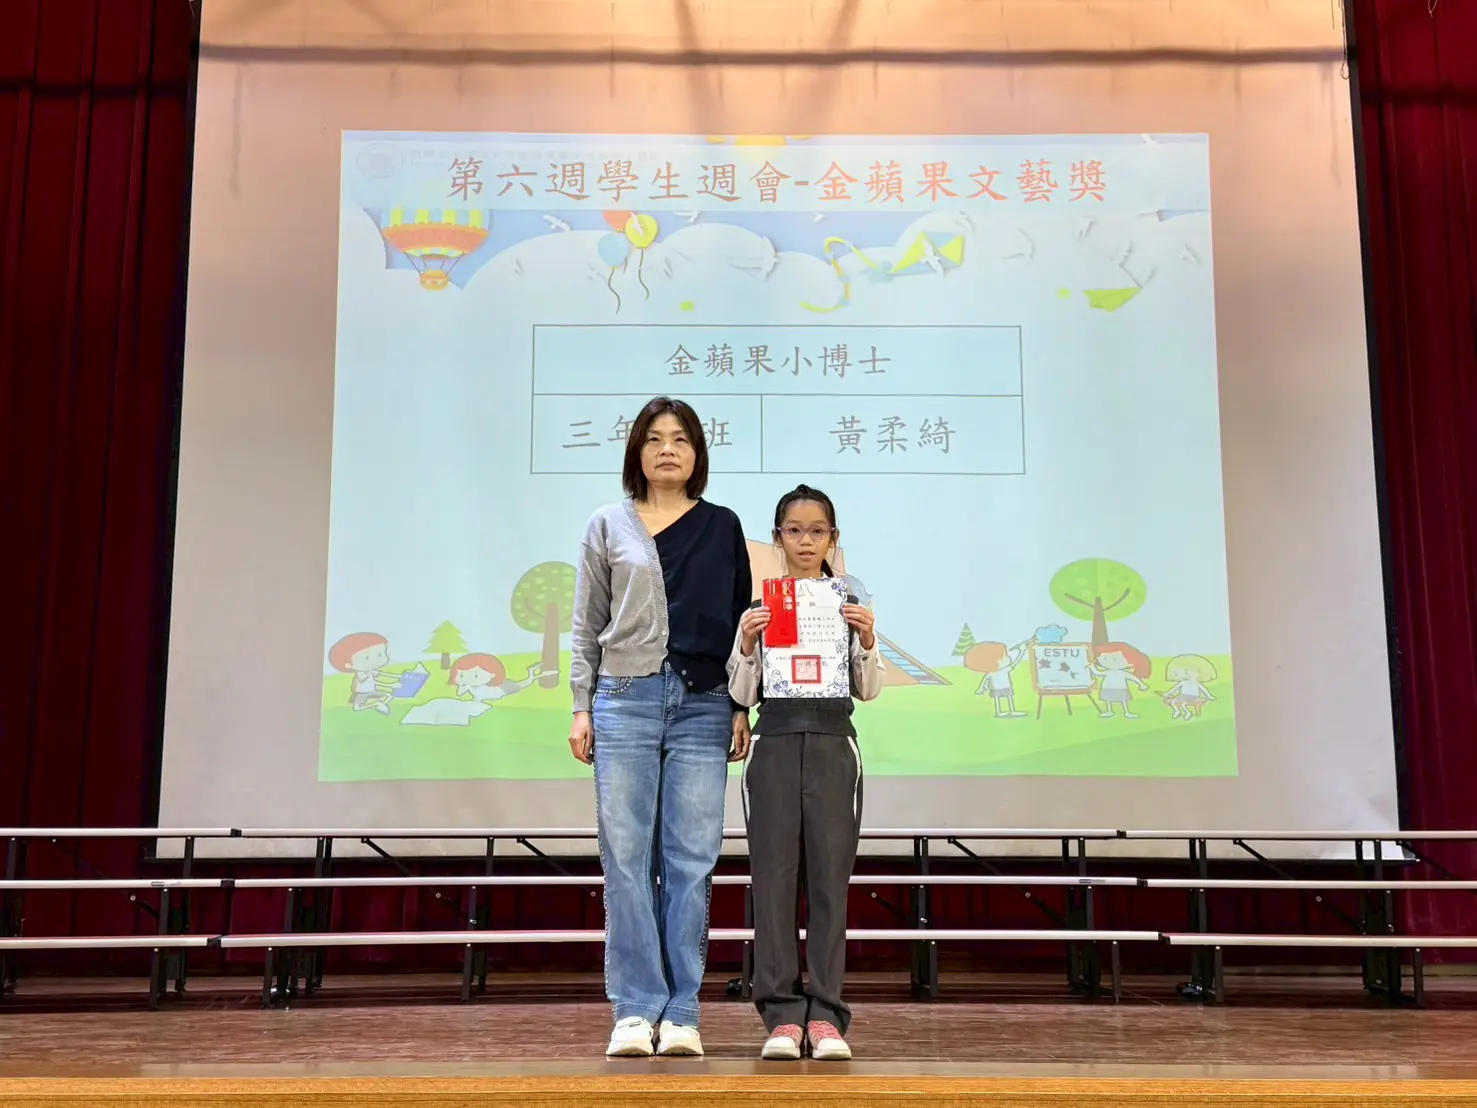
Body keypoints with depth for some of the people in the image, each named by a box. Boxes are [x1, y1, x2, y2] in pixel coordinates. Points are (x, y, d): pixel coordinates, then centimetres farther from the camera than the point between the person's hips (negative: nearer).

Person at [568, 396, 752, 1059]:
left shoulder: (722, 527, 12)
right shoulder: (607, 528, 11)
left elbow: (739, 621, 11)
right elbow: (587, 625, 10)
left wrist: (742, 707, 4)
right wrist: (582, 707, 3)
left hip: (703, 704, 0)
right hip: (625, 699, 0)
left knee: (692, 860, 0)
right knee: (626, 858, -2)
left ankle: (681, 1013, 7)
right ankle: (635, 1011, 5)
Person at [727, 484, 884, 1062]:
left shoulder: (851, 606, 8)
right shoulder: (759, 608, 7)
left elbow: (869, 690, 4)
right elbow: (743, 694, 5)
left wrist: (867, 640, -12)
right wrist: (747, 645, -11)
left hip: (832, 747, 0)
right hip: (775, 747, 0)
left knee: (829, 878, -1)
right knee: (774, 877, -1)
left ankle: (824, 1014, 6)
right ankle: (781, 1014, 5)